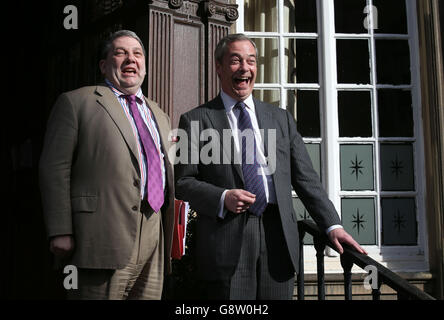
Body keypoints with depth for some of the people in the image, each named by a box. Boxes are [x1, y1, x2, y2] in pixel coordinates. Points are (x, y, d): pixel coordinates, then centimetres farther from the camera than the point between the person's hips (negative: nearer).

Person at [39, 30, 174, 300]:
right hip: (104, 239, -5)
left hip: (155, 245, 6)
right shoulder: (76, 102, 3)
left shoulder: (159, 115, 21)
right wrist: (61, 232, -12)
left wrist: (169, 236, 18)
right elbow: (55, 169, -4)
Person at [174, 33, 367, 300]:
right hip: (226, 237, -2)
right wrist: (222, 198, -15)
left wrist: (332, 225, 4)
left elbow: (306, 178, 12)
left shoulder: (282, 118, 14)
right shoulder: (195, 120, 5)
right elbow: (183, 181, 2)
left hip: (278, 238, 3)